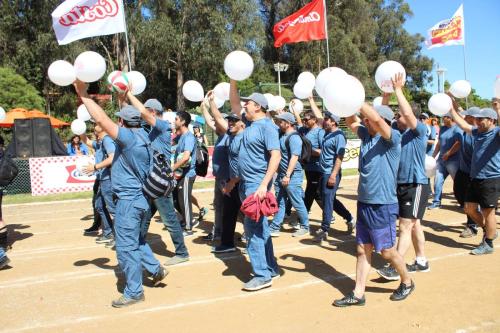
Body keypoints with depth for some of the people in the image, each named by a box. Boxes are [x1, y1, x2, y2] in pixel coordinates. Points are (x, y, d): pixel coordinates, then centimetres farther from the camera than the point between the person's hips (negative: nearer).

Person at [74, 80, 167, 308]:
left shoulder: (128, 136, -16)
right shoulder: (142, 135, 7)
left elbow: (101, 119, -21)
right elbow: (133, 115, 27)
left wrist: (83, 94, -13)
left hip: (129, 199, -9)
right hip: (143, 198, 9)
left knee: (126, 247, 0)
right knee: (137, 241, 26)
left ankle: (133, 292, 8)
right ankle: (156, 269, 25)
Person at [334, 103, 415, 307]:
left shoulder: (393, 137, -12)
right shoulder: (366, 135, 7)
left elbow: (376, 119, -28)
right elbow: (352, 122, 13)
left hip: (383, 206, -7)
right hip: (364, 203, 7)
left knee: (387, 251, 7)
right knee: (363, 250, 10)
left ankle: (407, 282, 31)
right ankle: (358, 294, 17)